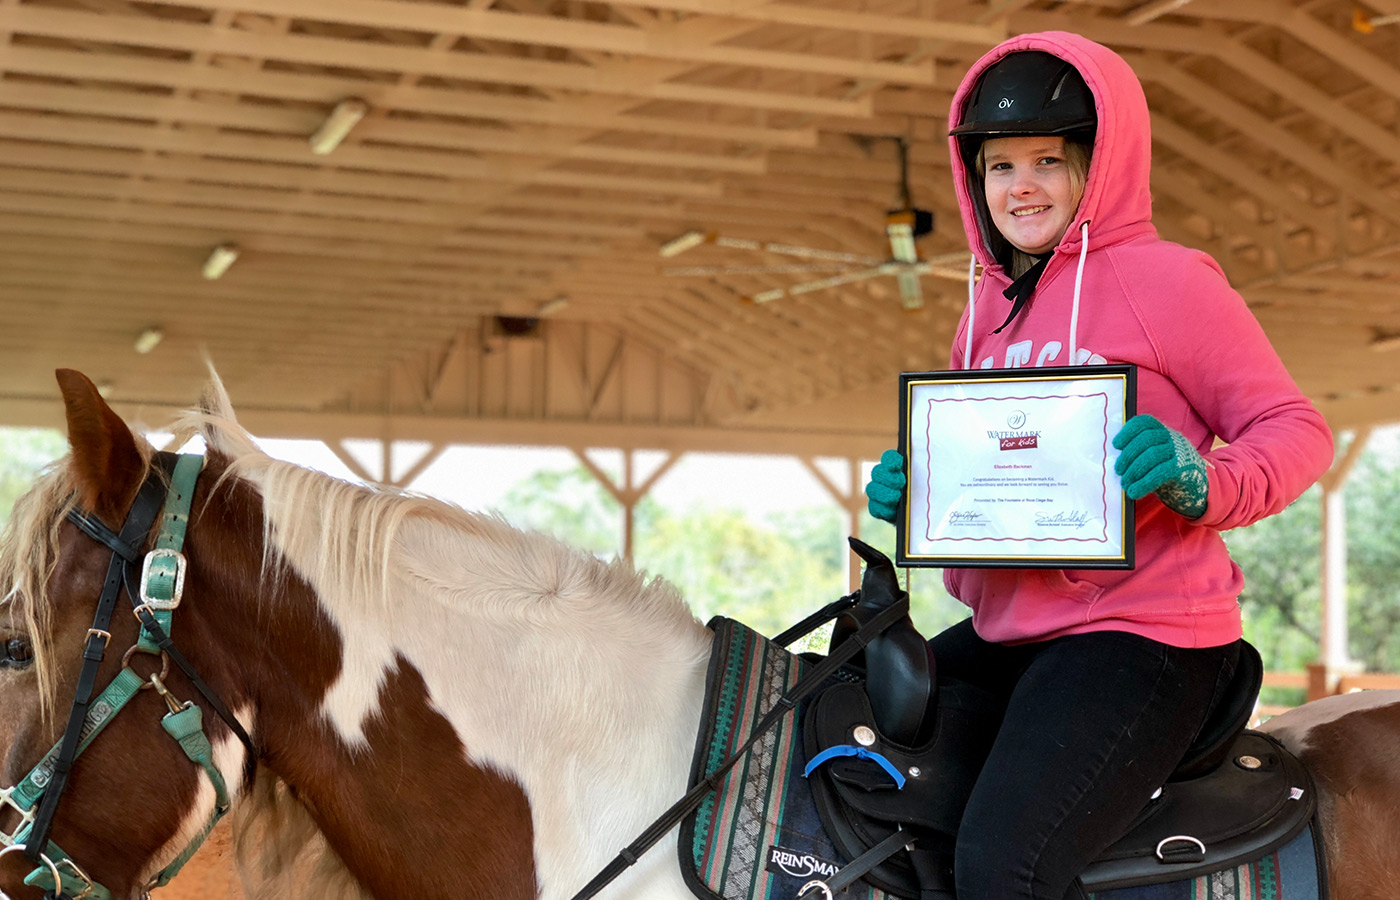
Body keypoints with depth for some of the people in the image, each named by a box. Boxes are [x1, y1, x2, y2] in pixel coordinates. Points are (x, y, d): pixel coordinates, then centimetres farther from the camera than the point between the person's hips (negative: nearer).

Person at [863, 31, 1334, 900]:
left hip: (1141, 633, -8)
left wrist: (1200, 477, -25)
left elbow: (1295, 428, -5)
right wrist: (908, 493, 4)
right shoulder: (986, 313, 16)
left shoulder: (1163, 278, -5)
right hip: (1003, 633, 8)